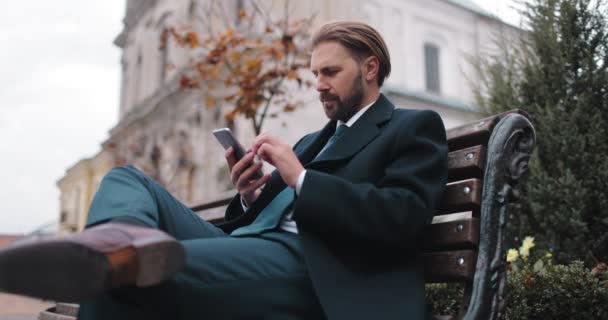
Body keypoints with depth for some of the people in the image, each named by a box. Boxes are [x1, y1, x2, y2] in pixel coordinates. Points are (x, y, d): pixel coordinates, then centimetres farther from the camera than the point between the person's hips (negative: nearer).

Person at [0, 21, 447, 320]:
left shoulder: (414, 127, 9)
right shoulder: (312, 140, 32)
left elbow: (403, 219, -12)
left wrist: (301, 178, -13)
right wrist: (250, 196, 3)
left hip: (303, 268, -9)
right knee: (128, 180, -12)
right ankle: (125, 242, -37)